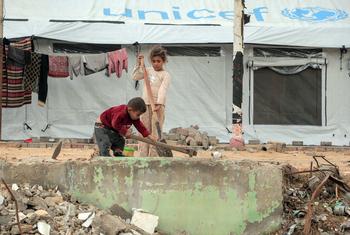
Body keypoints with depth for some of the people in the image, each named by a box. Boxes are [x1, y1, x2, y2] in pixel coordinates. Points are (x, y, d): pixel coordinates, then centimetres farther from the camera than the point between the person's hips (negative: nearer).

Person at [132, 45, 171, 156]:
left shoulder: (165, 75, -2)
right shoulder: (148, 70, 15)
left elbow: (163, 90, -16)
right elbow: (135, 77, 9)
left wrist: (159, 104, -29)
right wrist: (139, 64, -1)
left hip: (158, 106, -5)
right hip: (145, 104, 5)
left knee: (155, 132, -7)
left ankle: (154, 157, -6)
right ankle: (143, 156, 7)